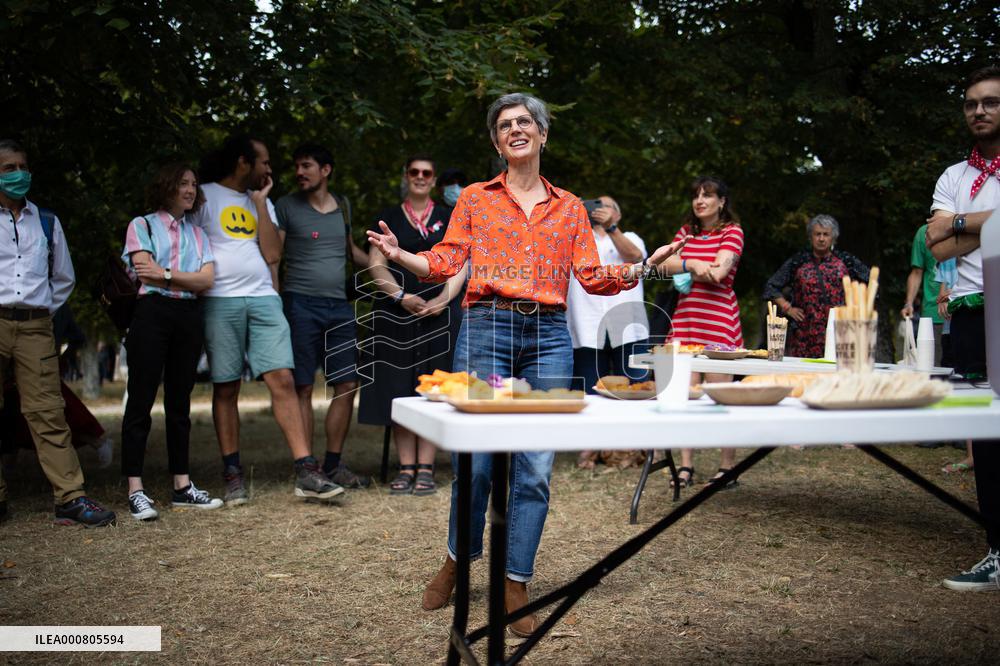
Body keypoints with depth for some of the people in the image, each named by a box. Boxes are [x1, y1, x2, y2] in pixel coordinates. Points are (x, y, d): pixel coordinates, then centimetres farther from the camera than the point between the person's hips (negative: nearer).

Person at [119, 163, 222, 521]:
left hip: (189, 317, 5)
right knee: (141, 401, -6)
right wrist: (187, 278, -2)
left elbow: (207, 279, 3)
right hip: (152, 313, -4)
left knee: (179, 403, 8)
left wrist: (165, 273, -7)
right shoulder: (142, 225, 6)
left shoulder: (197, 233, 18)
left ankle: (182, 485, 12)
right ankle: (136, 491, -5)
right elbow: (146, 274, -8)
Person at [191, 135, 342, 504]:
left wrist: (259, 201, 5)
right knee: (226, 389, 2)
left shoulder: (262, 202, 18)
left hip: (263, 300, 3)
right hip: (220, 303, -3)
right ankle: (233, 475, 11)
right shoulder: (205, 196, 4)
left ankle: (306, 473, -9)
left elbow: (272, 254, 5)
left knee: (283, 381, -7)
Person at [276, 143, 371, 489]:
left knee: (347, 386, 3)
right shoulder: (286, 206, 2)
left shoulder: (343, 206, 15)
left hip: (339, 306, 5)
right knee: (303, 388, -3)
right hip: (301, 304, -5)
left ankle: (333, 464, 14)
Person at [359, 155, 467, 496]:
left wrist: (443, 299, -11)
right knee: (398, 388, -1)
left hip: (440, 312, 0)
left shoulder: (448, 217, 13)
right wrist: (401, 296, -11)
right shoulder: (388, 218, 13)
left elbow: (460, 265, 4)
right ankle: (406, 468, 5)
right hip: (396, 314, 1)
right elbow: (376, 264, 4)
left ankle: (425, 468, 2)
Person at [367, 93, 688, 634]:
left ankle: (515, 588, 10)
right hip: (488, 329, -1)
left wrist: (643, 266, -1)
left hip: (549, 336, 2)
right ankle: (456, 562, 23)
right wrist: (399, 255, -11)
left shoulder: (569, 208, 17)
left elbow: (593, 278, 12)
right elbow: (445, 263, 6)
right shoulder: (475, 199, 13)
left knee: (535, 466, -1)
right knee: (478, 459, -2)